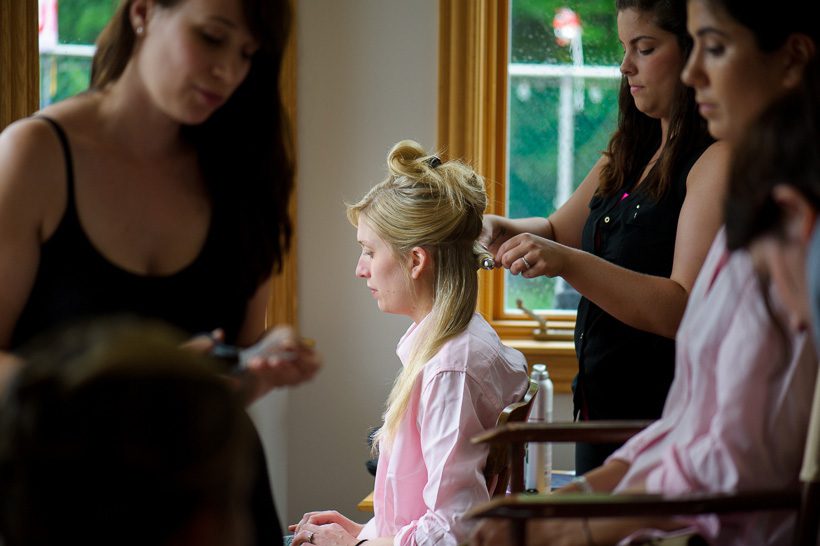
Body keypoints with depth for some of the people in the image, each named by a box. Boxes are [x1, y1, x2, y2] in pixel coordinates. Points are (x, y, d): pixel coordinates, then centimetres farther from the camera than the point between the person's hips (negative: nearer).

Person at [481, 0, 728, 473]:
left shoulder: (720, 160, -15)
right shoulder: (631, 154, 13)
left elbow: (686, 310, -22)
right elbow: (558, 231, 21)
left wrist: (567, 263, -28)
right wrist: (499, 231, 0)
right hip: (604, 407, 8)